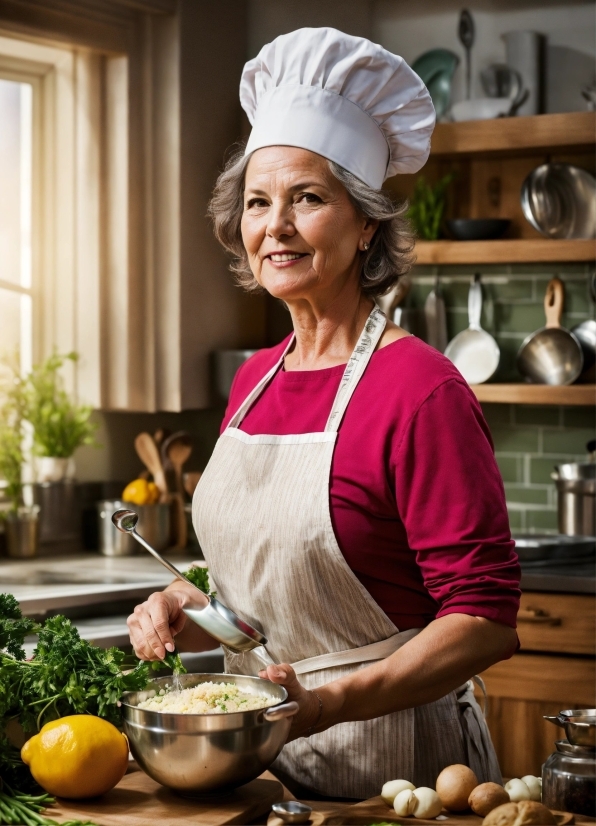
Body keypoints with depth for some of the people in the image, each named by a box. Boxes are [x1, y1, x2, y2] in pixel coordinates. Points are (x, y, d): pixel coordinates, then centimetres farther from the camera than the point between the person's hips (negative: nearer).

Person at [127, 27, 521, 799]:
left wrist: (334, 701, -29)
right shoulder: (255, 379, 5)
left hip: (387, 764, -7)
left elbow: (486, 619, -19)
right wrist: (184, 616, -2)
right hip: (257, 754, 7)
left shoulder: (420, 389, -17)